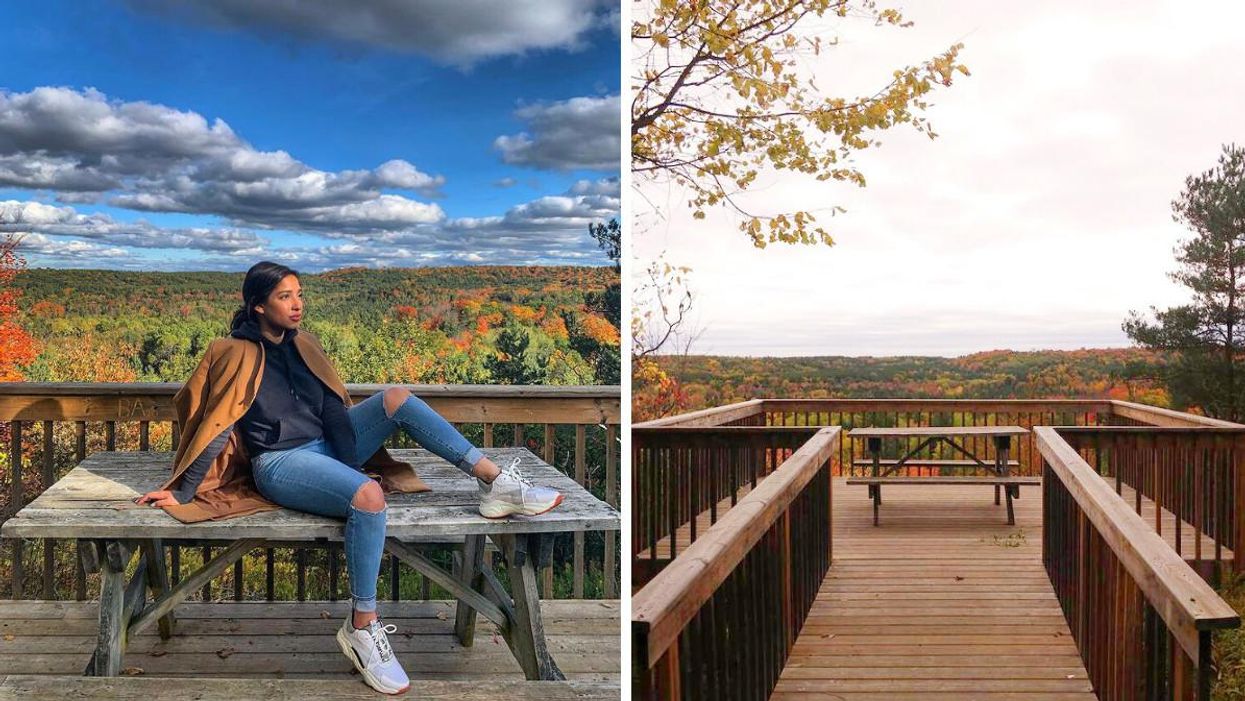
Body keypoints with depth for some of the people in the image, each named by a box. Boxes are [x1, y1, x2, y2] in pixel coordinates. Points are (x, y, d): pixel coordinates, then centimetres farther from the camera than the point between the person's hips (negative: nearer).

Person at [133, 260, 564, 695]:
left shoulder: (303, 345, 13)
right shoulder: (237, 355, -5)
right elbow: (215, 427, -5)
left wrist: (368, 447, 18)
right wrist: (183, 493, -5)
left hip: (329, 447, 7)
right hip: (281, 464, -7)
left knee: (396, 398, -16)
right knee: (368, 496, -35)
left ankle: (494, 481, -20)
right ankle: (361, 627, -24)